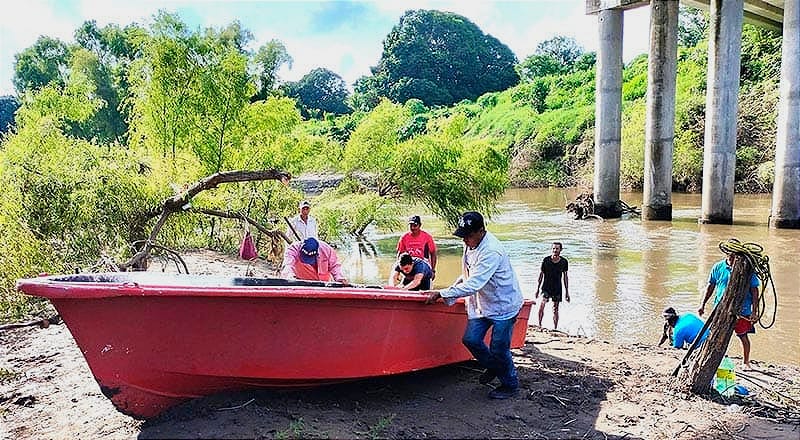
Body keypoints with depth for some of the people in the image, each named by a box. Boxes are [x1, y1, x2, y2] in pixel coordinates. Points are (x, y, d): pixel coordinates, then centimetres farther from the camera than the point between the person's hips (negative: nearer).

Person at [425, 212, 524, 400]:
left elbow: (473, 285, -34)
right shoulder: (471, 244, -1)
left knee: (498, 348, -4)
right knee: (470, 339, 0)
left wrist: (441, 294, -32)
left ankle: (510, 385, 21)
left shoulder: (491, 251, -29)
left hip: (504, 305, -8)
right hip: (482, 304, 8)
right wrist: (455, 286, 3)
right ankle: (493, 367, 27)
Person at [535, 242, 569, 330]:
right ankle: (539, 324, -9)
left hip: (557, 289, 2)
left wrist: (567, 292, 7)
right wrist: (537, 289, 1)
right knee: (542, 305, -21)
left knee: (555, 310, 8)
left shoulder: (564, 262, -3)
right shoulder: (546, 260, -8)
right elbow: (541, 274, 1)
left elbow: (565, 276, 7)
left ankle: (555, 328, 20)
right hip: (546, 287, -2)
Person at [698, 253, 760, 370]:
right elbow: (711, 286, 10)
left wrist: (754, 311, -8)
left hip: (742, 310, -2)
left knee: (743, 336, 7)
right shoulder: (718, 267, 1)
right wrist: (703, 304, 9)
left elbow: (754, 291, -3)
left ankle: (745, 362, 26)